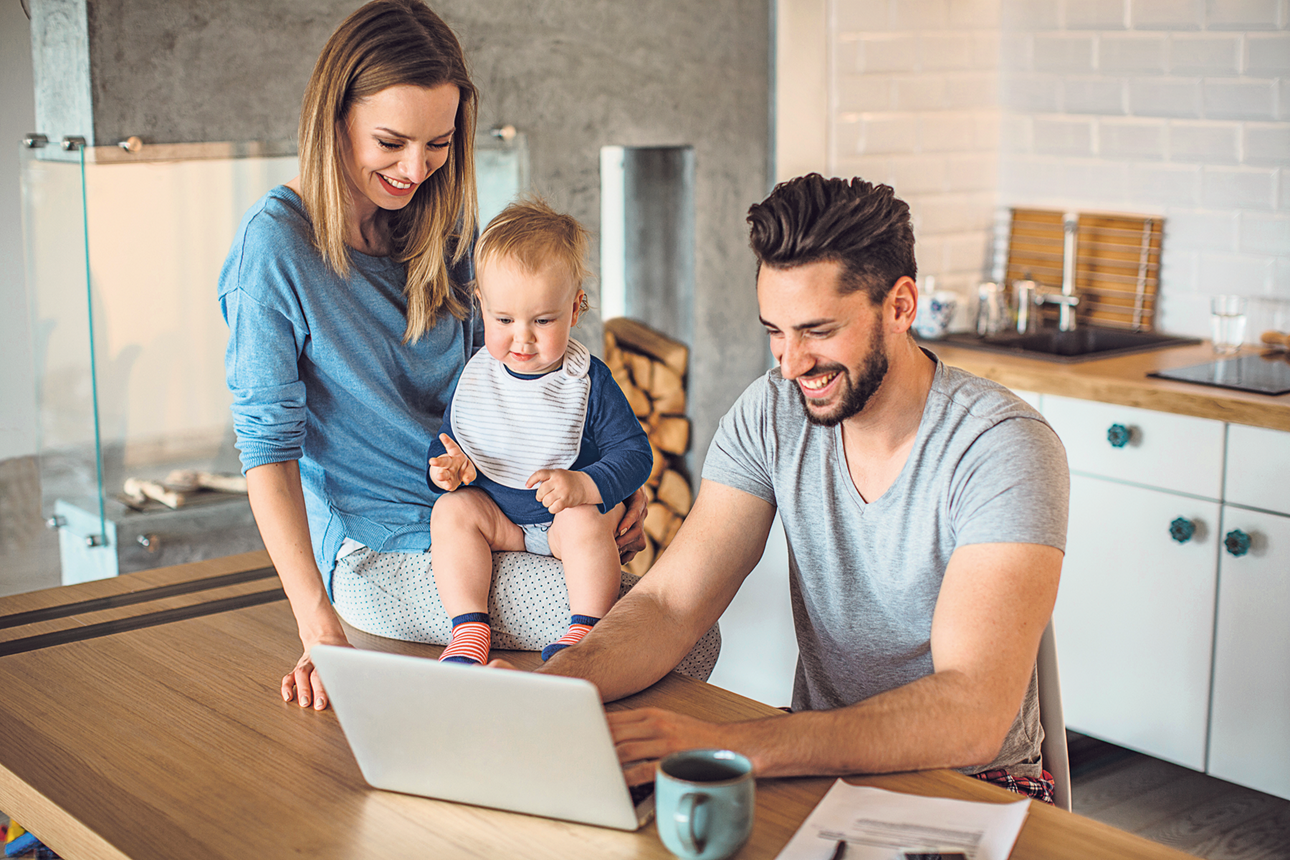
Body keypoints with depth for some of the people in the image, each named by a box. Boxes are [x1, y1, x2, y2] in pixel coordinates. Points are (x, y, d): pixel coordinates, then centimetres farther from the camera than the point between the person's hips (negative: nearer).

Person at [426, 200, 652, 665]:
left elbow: (634, 453, -14)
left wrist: (581, 486, -32)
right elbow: (446, 441, 9)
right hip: (497, 513, 4)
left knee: (584, 522, -33)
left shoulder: (589, 381, -13)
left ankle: (584, 630, -26)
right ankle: (469, 630, -24)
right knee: (451, 510, -21)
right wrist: (446, 466, -17)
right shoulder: (474, 377, -3)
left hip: (574, 510, -3)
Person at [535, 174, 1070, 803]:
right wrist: (545, 689, -30)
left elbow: (973, 715, -31)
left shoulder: (1004, 449, -20)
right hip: (820, 762, 4)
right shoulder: (771, 416, -3)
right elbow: (668, 603, -8)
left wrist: (732, 746, -42)